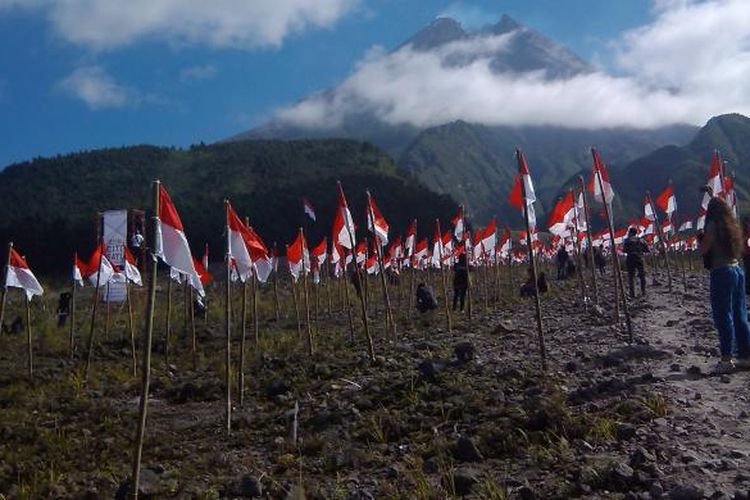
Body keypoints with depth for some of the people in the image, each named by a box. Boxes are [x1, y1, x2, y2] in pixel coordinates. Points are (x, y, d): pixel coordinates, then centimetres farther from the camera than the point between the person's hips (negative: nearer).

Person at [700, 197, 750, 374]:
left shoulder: (713, 226, -10)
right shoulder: (732, 225, 12)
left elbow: (703, 250, -11)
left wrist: (701, 238, 6)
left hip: (722, 271, -7)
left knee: (723, 316, -5)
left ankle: (726, 359, -6)